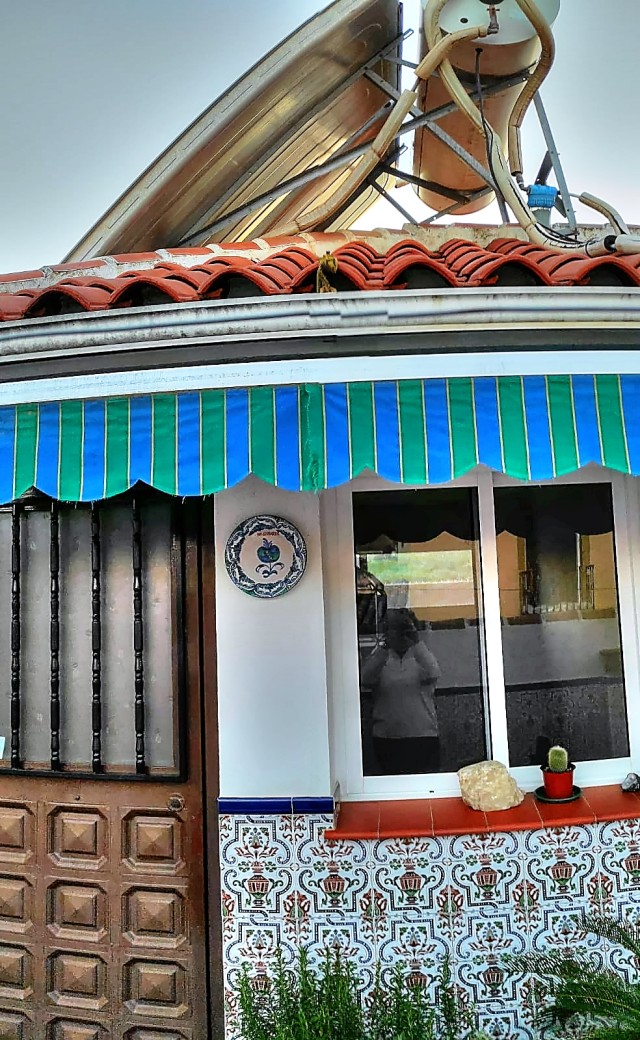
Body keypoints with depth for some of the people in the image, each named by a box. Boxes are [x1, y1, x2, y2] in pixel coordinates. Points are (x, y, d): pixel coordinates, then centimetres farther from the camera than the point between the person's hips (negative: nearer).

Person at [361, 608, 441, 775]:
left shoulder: (420, 656, 8)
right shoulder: (380, 657, 8)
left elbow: (433, 673, -14)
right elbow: (366, 679, -13)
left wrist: (416, 641, -21)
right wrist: (385, 646, -20)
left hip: (423, 738, 0)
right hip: (387, 738, 0)